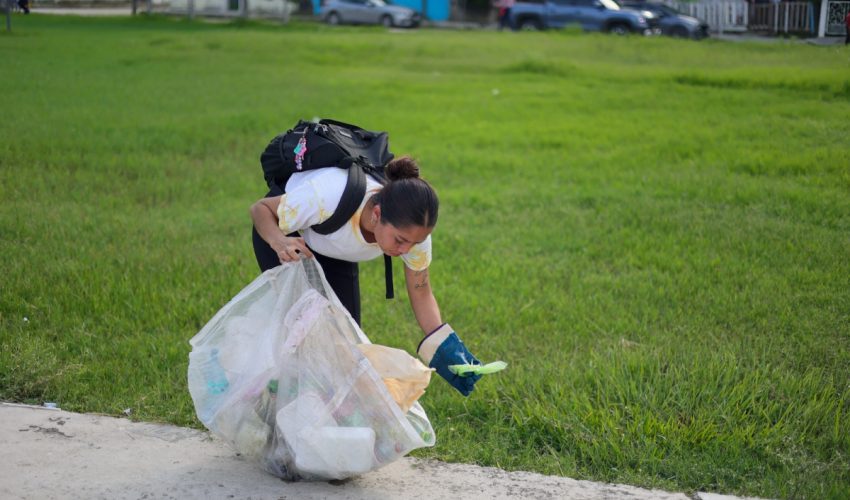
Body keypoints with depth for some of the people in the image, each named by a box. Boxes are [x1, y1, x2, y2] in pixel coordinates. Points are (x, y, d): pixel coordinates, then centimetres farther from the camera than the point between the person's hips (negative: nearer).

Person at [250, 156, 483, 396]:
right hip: (282, 230, -4)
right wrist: (279, 242, -49)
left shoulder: (411, 228, -30)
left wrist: (445, 349, -30)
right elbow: (260, 208, -27)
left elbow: (421, 293, -15)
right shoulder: (327, 197, -44)